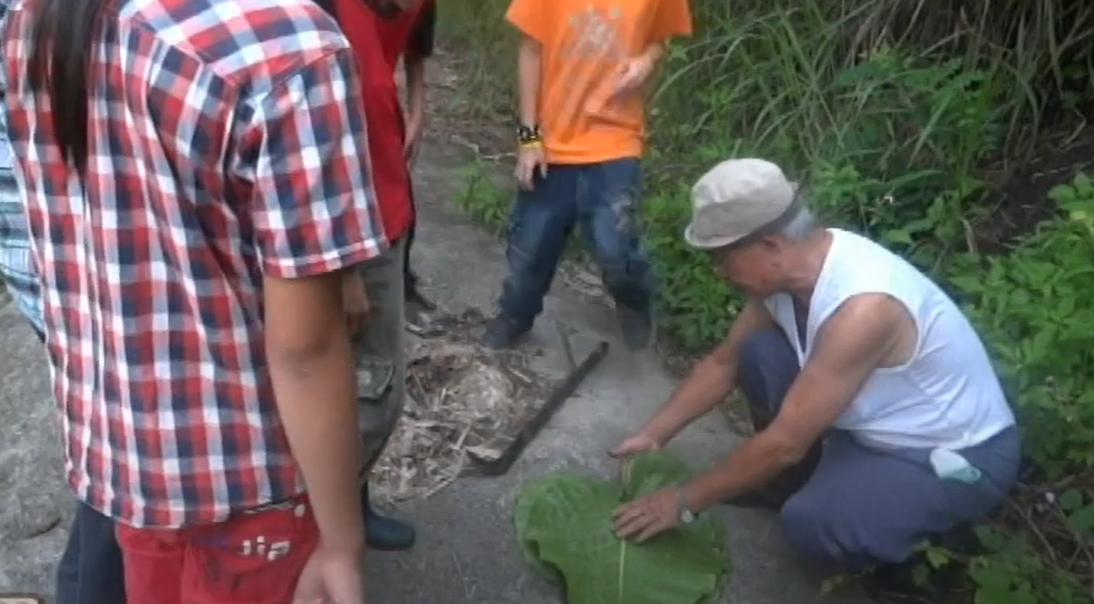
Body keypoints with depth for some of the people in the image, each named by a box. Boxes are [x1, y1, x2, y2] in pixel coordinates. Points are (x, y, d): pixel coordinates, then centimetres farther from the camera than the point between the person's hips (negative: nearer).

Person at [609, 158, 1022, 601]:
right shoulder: (790, 268, -10)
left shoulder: (863, 308, -36)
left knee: (811, 523, -31)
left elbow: (784, 443, -31)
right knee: (756, 353, -7)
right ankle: (808, 483, 15)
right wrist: (653, 436, -1)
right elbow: (723, 362, 5)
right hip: (879, 425, 8)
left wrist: (685, 502, -20)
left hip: (959, 456, -8)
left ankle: (924, 546, 1)